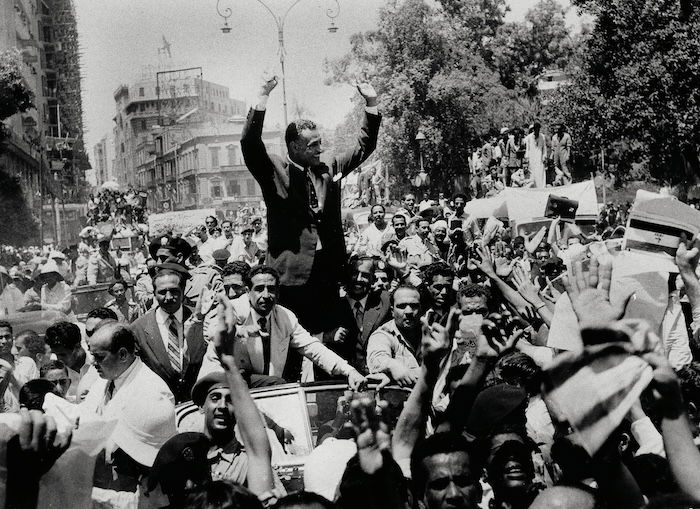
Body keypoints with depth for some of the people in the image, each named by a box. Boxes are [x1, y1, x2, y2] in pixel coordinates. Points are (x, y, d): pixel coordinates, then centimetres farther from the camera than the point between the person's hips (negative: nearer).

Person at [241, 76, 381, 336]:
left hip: (328, 266, 5)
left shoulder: (329, 170, 14)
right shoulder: (275, 171, -1)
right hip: (293, 270, -5)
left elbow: (364, 147, 21)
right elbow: (250, 144, -15)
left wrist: (372, 104, 10)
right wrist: (263, 98, -24)